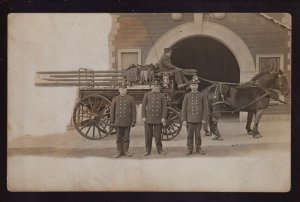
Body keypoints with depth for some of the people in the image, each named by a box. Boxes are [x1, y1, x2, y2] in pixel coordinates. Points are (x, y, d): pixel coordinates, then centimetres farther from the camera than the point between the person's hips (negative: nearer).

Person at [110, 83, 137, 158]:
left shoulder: (131, 99, 2)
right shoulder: (115, 99, 5)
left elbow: (134, 110, 0)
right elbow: (112, 111, 5)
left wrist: (134, 121, -6)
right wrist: (112, 121, 0)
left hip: (127, 122, -1)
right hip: (118, 122, 1)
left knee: (126, 137, 4)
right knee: (119, 137, 4)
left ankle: (125, 151, 14)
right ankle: (119, 152, 10)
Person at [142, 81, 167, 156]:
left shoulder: (162, 95, 4)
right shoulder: (147, 95, 4)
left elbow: (164, 107, 0)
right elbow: (143, 106, 3)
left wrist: (163, 118, -8)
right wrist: (143, 117, -4)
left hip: (158, 118, 0)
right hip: (148, 118, 0)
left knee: (158, 135, 4)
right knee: (148, 135, 2)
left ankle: (159, 150, 14)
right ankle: (148, 150, 10)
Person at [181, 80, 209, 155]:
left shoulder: (201, 95, 2)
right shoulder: (187, 96, 1)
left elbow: (205, 107, 1)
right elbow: (183, 108, 0)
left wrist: (204, 118, -7)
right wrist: (184, 120, -6)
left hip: (198, 119, 0)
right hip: (189, 119, 0)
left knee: (198, 134, 6)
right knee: (190, 135, 2)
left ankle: (198, 149, 16)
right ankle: (189, 150, 9)